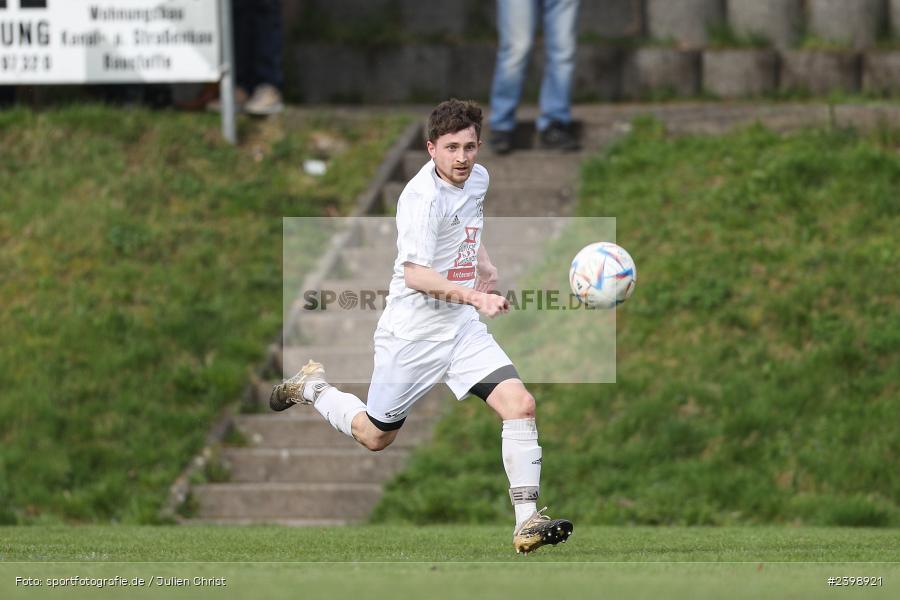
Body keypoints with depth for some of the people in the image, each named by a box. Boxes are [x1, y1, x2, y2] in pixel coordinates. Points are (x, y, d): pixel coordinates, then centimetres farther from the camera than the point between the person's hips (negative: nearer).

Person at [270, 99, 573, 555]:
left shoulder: (477, 178, 3)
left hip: (462, 328, 6)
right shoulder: (421, 198, -23)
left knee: (519, 404, -15)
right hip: (412, 333, -6)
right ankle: (312, 388, 39)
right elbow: (415, 275, -33)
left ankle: (527, 522, -14)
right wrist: (474, 297, -43)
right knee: (375, 437, 11)